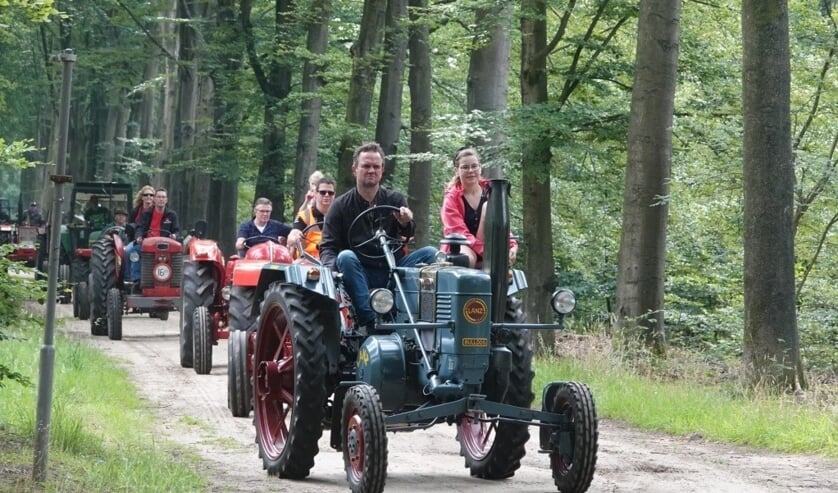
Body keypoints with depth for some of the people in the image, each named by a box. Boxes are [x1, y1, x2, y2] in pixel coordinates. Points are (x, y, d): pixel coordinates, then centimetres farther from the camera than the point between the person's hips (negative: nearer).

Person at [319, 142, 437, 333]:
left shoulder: (395, 200, 10)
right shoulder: (341, 206, 7)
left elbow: (407, 235, -7)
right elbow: (328, 247, 0)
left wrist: (406, 224, -32)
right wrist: (331, 267, -24)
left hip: (393, 270, 2)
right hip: (360, 274, -1)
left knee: (430, 253, -20)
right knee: (345, 257, -32)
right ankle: (368, 320, -38)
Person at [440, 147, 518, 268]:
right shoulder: (451, 198, -5)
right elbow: (459, 231, -17)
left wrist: (512, 246, -22)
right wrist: (485, 251, -31)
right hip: (459, 248, -5)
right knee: (467, 259, -44)